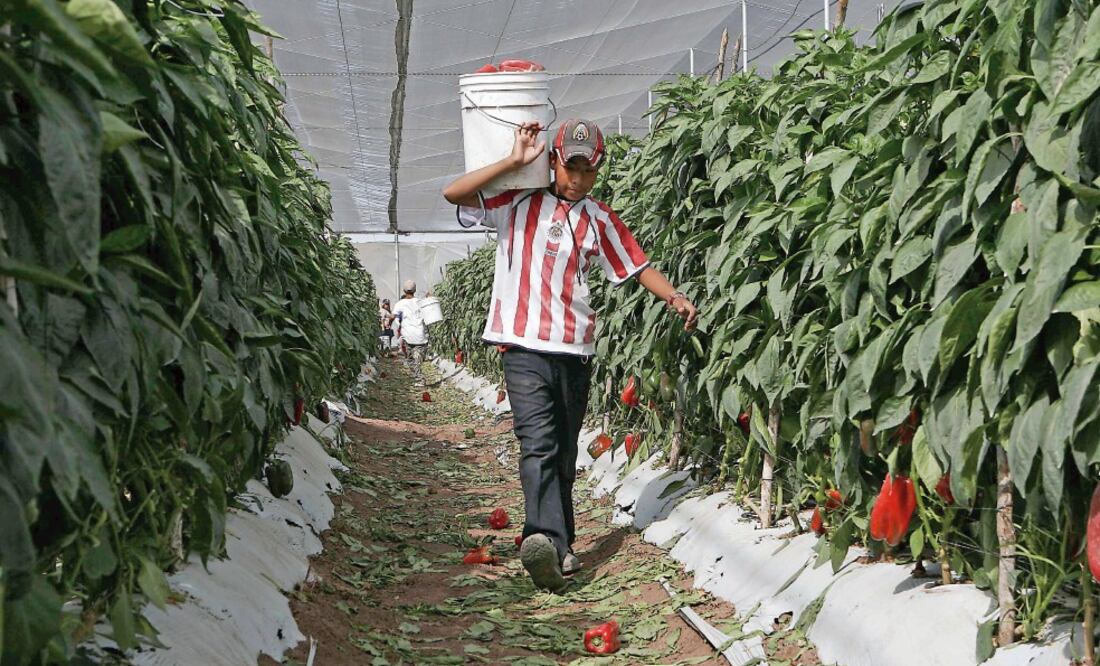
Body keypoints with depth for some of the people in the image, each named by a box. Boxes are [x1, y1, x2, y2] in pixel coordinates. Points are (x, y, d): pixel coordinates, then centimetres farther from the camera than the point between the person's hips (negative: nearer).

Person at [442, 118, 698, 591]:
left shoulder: (599, 220, 14)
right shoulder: (518, 203, 5)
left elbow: (637, 266, 17)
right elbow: (452, 194, -6)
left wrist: (673, 296, -1)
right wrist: (515, 161, -9)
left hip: (576, 352, 4)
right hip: (526, 348, -4)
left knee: (565, 454, 10)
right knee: (539, 443, -20)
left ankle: (557, 547, 19)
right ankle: (548, 542, -32)